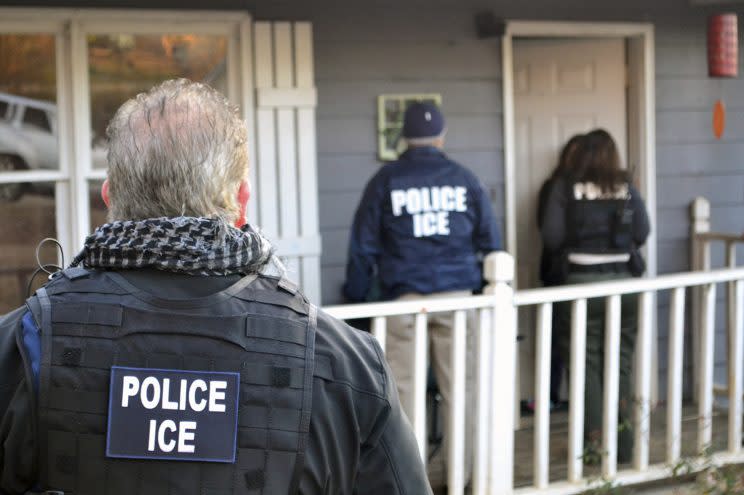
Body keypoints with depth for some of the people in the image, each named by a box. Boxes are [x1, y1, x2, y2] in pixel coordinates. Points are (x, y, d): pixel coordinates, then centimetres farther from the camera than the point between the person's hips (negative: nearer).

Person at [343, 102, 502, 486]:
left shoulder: (385, 181, 4)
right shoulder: (464, 179, 8)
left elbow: (363, 245, 4)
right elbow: (491, 241, 10)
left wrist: (356, 296, 11)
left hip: (403, 298, -1)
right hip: (456, 295, 2)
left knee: (404, 388, 1)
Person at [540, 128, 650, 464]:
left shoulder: (565, 187, -5)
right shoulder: (626, 188, 1)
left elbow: (551, 237, -8)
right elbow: (642, 233, 4)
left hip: (582, 281, -2)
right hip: (623, 280, 2)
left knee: (587, 364, 6)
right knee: (620, 364, 10)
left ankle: (594, 439, 4)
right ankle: (623, 444, 15)